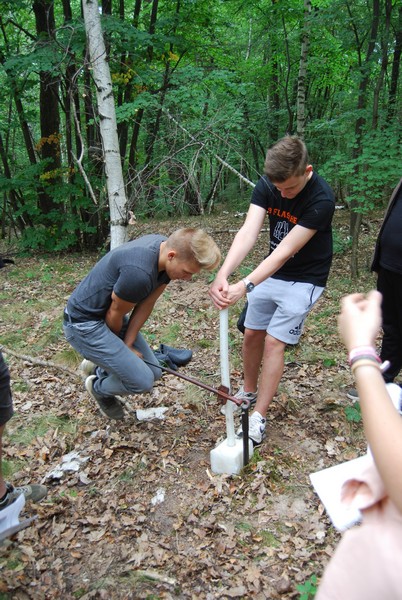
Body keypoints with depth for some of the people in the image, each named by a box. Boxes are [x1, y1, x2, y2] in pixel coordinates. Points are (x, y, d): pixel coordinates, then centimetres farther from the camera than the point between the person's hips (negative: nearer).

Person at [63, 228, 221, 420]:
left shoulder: (167, 247, -9)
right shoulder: (139, 272, -37)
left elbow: (146, 304, -2)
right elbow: (114, 314, -19)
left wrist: (127, 344, -6)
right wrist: (120, 344, 1)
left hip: (108, 316, 8)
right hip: (84, 322, -8)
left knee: (153, 371, 7)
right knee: (142, 381, -12)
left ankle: (98, 366, 28)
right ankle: (98, 387, 18)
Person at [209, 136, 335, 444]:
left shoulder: (321, 200, -28)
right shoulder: (267, 186, -14)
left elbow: (284, 252, -32)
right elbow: (248, 232, -26)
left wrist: (244, 287, -40)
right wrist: (223, 274, -42)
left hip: (304, 279, -5)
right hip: (271, 271, 5)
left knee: (274, 342, -8)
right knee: (252, 334, 10)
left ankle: (258, 418, 5)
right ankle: (249, 391, 34)